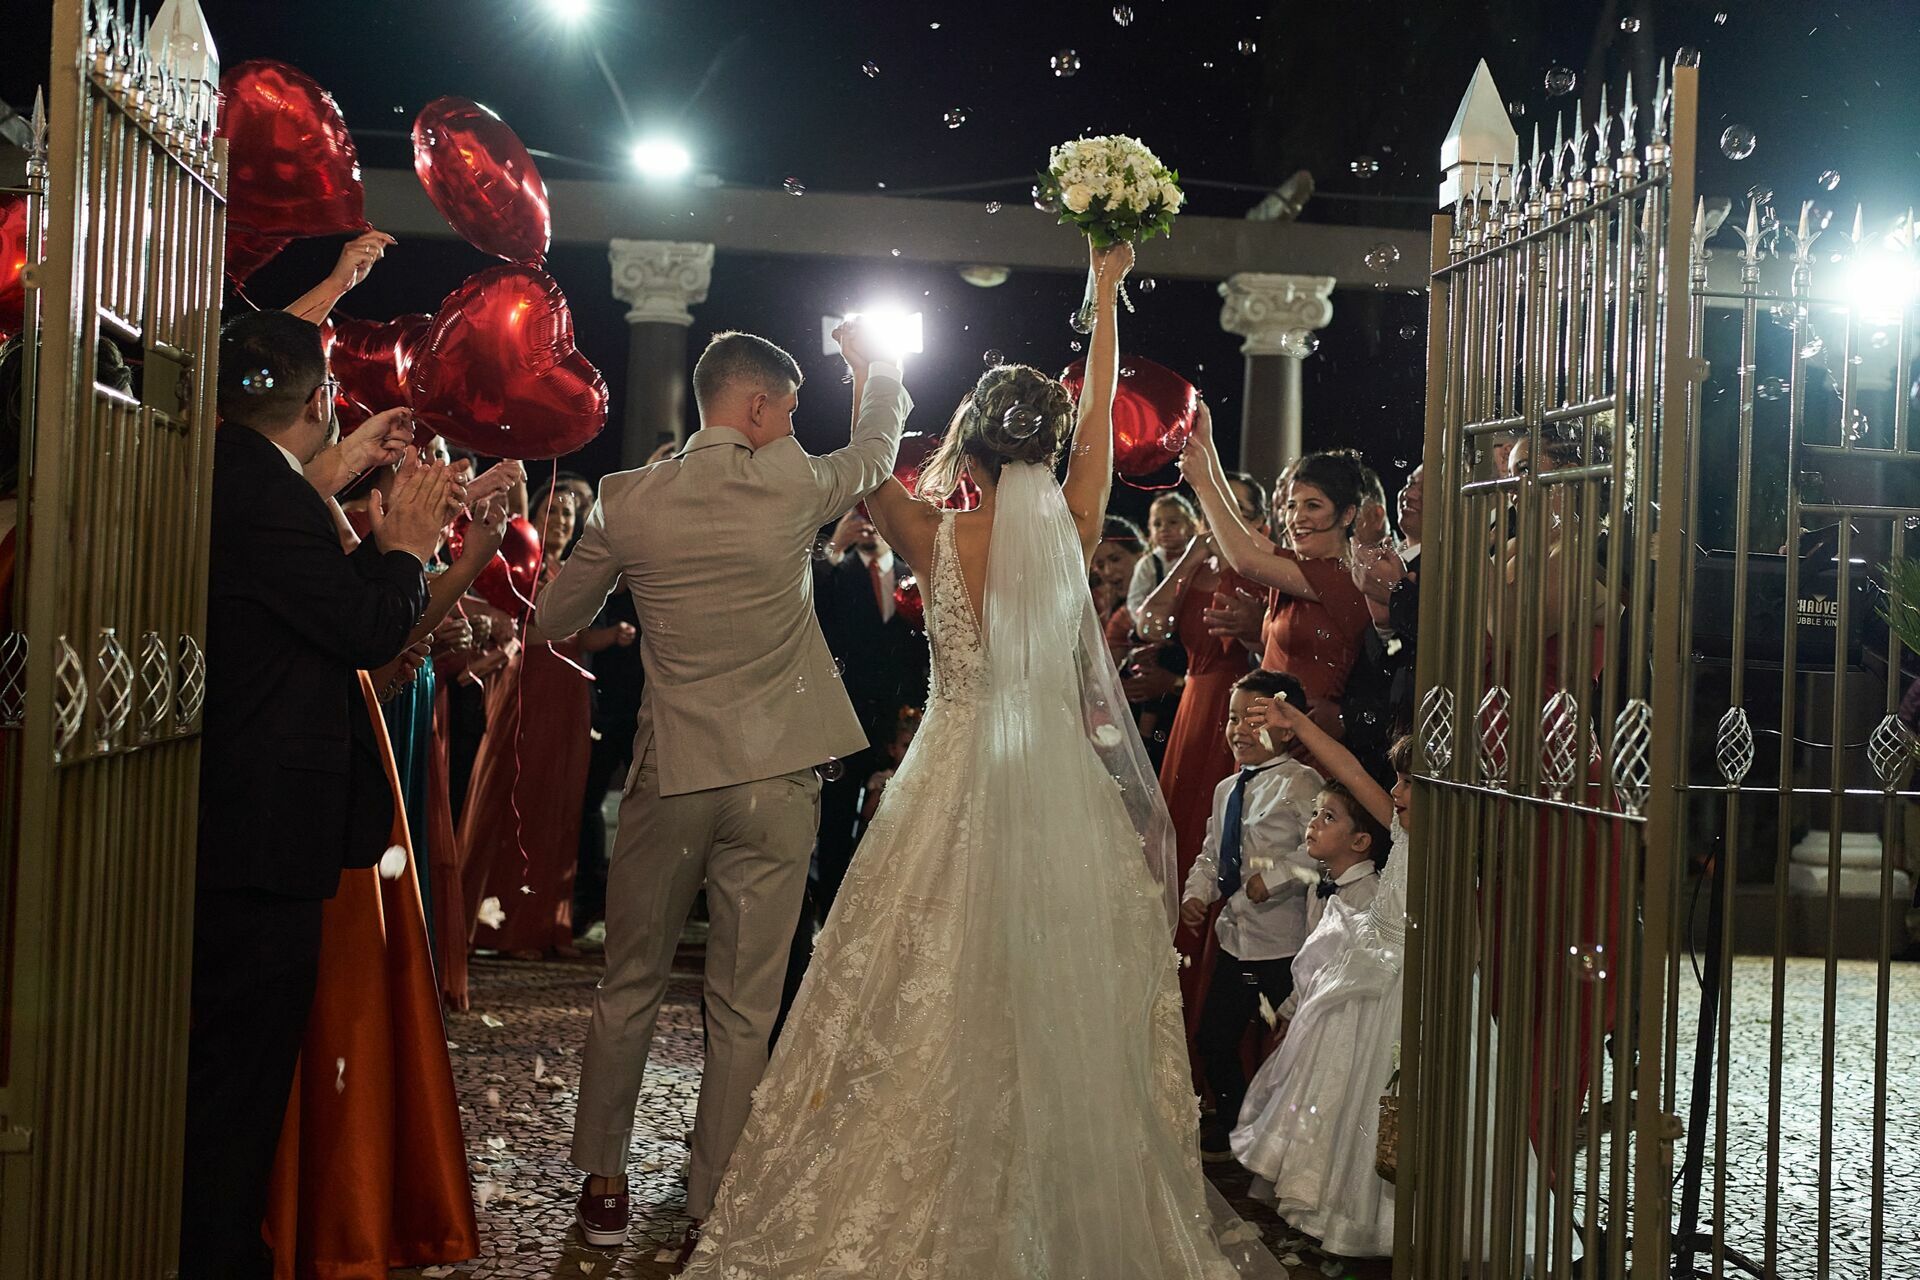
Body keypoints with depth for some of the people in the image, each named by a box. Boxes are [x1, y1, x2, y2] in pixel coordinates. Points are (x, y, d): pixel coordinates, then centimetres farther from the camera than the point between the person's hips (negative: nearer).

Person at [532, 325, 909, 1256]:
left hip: (669, 777, 2)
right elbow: (878, 446, 15)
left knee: (629, 988, 18)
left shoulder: (628, 500, -2)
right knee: (744, 1011, 7)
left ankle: (603, 1186, 28)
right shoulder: (792, 484, -8)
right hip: (776, 783, -2)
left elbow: (553, 619, 10)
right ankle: (712, 1211, 14)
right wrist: (872, 366, 32)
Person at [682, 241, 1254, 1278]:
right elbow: (1101, 411, 11)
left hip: (959, 788, -2)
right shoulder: (1074, 530, -3)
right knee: (1063, 1003, 9)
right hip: (1065, 793, 2)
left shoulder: (934, 535, -7)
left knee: (935, 1003, 5)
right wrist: (1104, 298, 22)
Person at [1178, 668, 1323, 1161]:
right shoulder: (1226, 790, 13)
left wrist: (1276, 874, -25)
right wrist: (1196, 894, 4)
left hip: (1283, 944, -8)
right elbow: (1211, 855, 20)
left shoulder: (1299, 783, -13)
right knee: (1212, 1036, 15)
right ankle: (1231, 1118, 36)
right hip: (1235, 936, 8)